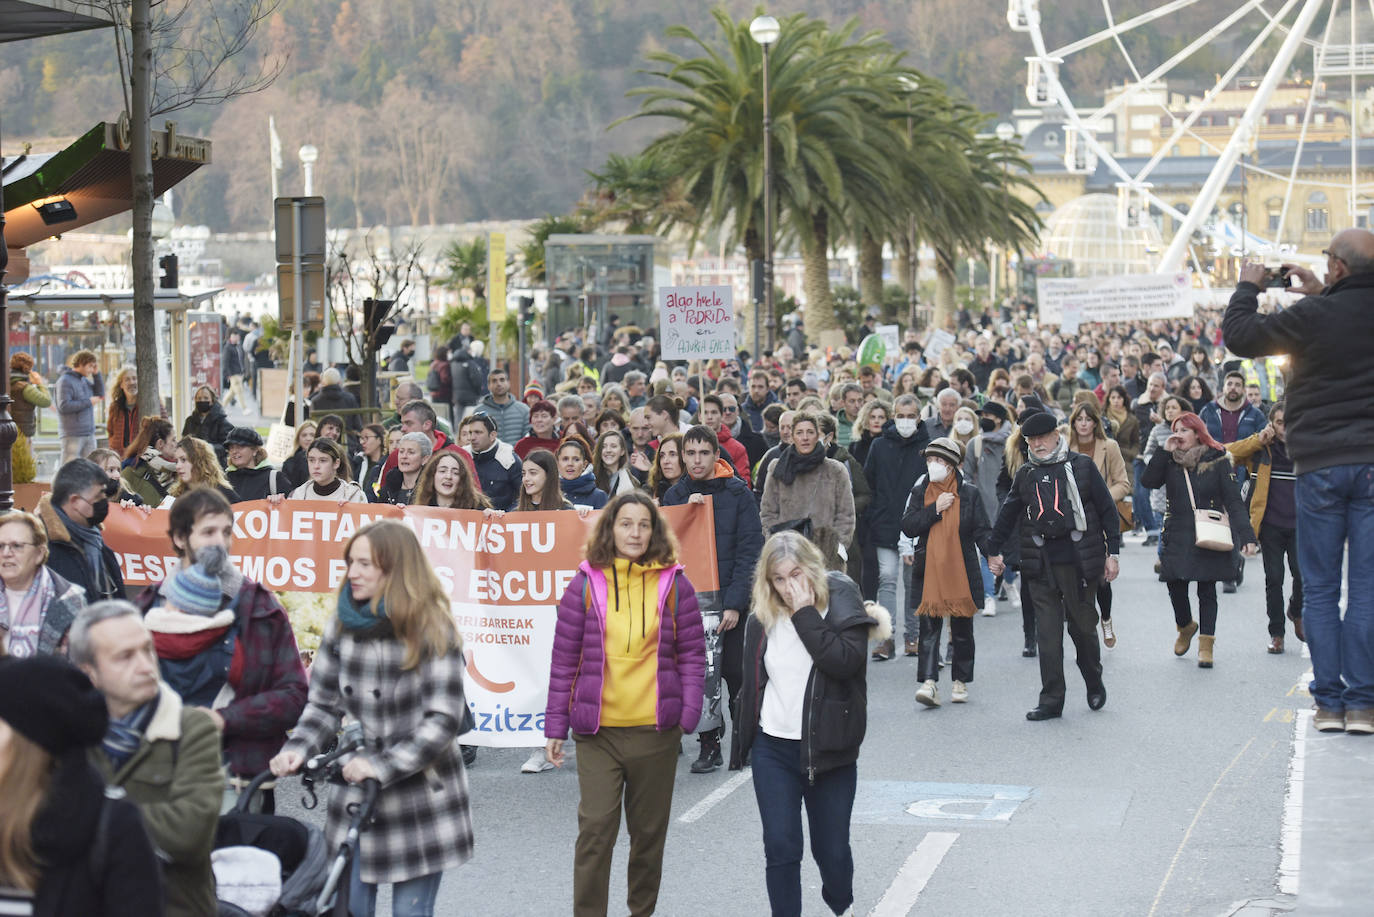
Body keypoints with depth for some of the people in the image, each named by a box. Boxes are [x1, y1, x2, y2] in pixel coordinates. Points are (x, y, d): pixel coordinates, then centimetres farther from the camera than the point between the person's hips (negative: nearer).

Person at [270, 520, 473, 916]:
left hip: (420, 802, -4)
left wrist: (383, 765, -23)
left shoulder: (433, 631, -11)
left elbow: (443, 719, -15)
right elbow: (323, 704, 9)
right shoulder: (343, 625, 4)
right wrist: (299, 749, -10)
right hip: (356, 795, 4)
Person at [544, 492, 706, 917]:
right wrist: (556, 725, 2)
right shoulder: (586, 585, 0)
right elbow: (564, 659, 3)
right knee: (596, 828, -8)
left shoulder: (674, 585, 3)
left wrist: (688, 714, -5)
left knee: (650, 830, 12)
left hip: (656, 730, 1)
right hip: (598, 730, -1)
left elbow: (692, 653, 6)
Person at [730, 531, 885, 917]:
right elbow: (752, 687, 12)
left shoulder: (841, 604, -7)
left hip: (829, 749, -2)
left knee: (832, 848, 9)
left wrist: (806, 614, -22)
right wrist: (741, 745, 15)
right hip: (773, 750, 2)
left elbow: (845, 660, -25)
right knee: (780, 848, -2)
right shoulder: (762, 620, 3)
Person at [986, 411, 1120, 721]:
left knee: (1082, 624, 6)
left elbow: (1107, 509, 4)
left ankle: (1094, 683, 31)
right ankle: (1051, 701, 3)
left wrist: (1112, 552, 1)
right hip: (1041, 563, 2)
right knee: (1047, 631, -1)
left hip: (1078, 560, -2)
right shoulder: (1025, 474, 11)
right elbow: (1008, 514, 20)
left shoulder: (1082, 466, 2)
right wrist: (993, 550, 19)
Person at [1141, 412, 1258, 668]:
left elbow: (1233, 500, -4)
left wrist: (1246, 535, -12)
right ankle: (1186, 627, 30)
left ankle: (1206, 644, 8)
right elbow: (1149, 481, -9)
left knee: (1207, 590, 1)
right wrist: (1164, 451, -12)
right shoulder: (1170, 461, 7)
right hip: (1178, 535, 2)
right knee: (1175, 587, 1)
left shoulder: (1216, 460, -2)